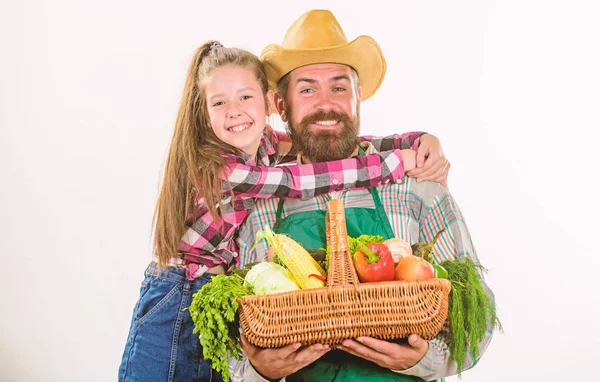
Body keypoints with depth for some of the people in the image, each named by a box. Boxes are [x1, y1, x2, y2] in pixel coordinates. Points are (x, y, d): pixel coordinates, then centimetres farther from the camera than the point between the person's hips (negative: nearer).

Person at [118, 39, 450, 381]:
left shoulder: (268, 145, -3)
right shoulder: (215, 167, -23)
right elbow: (303, 182, -29)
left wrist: (421, 140, -19)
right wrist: (401, 160, -27)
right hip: (175, 312, -5)